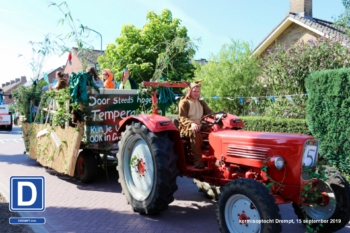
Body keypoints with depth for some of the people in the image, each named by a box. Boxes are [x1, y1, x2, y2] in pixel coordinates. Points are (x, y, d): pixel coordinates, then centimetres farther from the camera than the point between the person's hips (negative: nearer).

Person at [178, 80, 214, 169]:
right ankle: (197, 161, -38)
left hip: (199, 126, 5)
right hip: (186, 127, -5)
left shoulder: (202, 103, 19)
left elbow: (209, 112, 6)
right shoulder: (184, 102, -1)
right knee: (195, 133, -39)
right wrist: (191, 124, -34)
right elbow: (182, 118, -13)